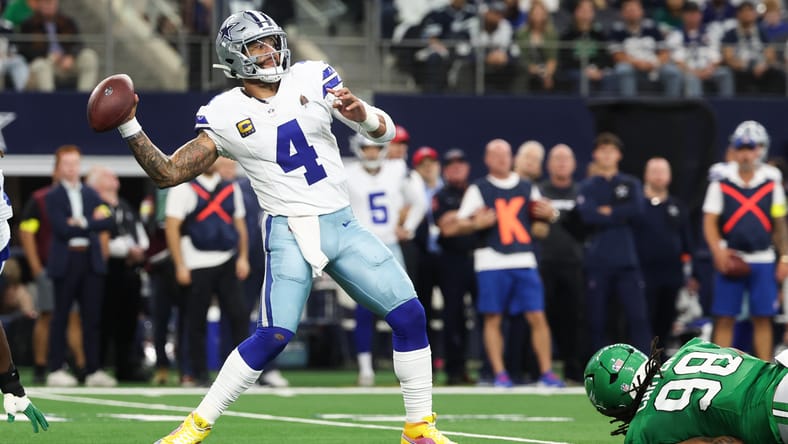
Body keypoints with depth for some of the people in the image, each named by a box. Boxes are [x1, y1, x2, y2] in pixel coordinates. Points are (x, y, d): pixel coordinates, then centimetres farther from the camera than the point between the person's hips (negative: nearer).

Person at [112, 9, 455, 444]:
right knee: (274, 335, -19)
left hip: (343, 226, 4)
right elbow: (168, 173, -2)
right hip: (291, 233, -4)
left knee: (409, 315, -2)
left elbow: (385, 132, 2)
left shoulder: (311, 79, 3)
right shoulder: (225, 115, -2)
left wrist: (359, 112, -20)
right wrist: (130, 129, -14)